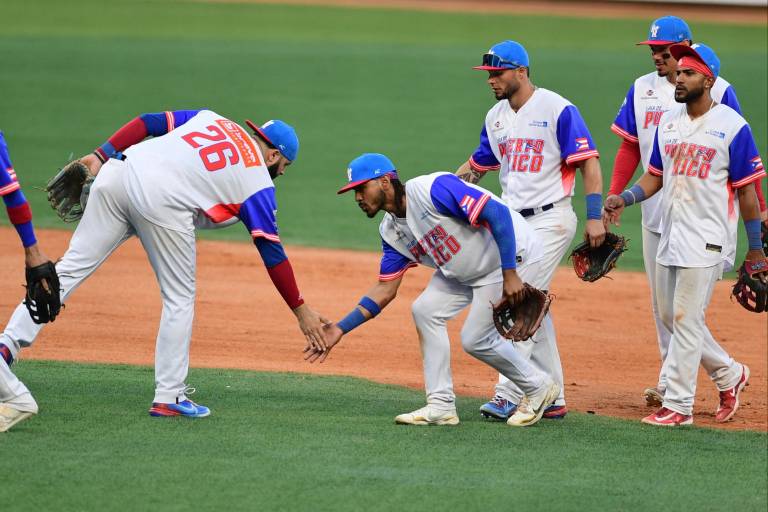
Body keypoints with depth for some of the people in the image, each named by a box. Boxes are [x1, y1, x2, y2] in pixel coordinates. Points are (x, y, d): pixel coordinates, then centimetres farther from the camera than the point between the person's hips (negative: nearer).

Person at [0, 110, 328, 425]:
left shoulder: (212, 119, 30)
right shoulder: (258, 183, 15)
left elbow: (148, 123, 19)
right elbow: (273, 253, 13)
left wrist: (101, 156, 16)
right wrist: (301, 311, 18)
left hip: (116, 172, 5)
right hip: (162, 198, -5)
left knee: (72, 268, 4)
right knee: (180, 298, 10)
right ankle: (168, 397, 8)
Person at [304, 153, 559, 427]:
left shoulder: (433, 189, -28)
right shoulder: (391, 231, 0)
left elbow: (499, 213, -31)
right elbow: (385, 290, 5)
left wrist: (510, 275, -33)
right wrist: (340, 329, -4)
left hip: (513, 255, -9)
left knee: (476, 339, -8)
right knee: (425, 310, 0)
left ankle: (539, 387, 15)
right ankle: (441, 407, 5)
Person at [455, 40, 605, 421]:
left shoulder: (557, 110, -11)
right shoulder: (496, 117, 11)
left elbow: (589, 163, -13)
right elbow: (477, 166, 21)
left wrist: (594, 217, -20)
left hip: (550, 220, -8)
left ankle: (509, 395, -14)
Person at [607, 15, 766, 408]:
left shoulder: (718, 91, -6)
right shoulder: (642, 90, 8)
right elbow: (629, 148, 12)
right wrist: (614, 198, 2)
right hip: (655, 213, 5)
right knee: (661, 302, 9)